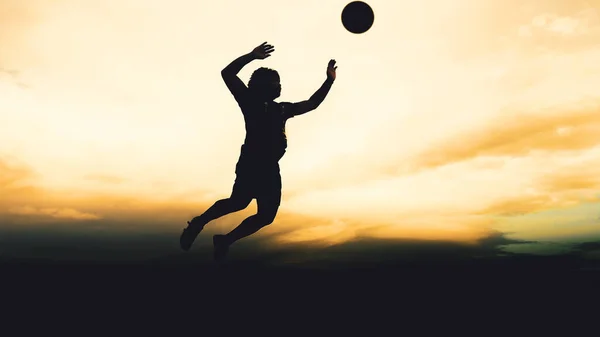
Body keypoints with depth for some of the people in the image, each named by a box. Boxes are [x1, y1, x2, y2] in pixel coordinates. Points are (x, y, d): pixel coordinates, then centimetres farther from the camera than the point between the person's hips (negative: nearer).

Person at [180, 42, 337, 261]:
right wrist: (252, 56, -4)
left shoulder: (282, 109, 21)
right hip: (251, 163, -7)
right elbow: (227, 74, -1)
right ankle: (199, 223, 1)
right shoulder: (250, 101, 5)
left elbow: (312, 104, 29)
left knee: (267, 215, 7)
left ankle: (225, 241, 20)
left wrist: (329, 80, 24)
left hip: (270, 168, 7)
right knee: (239, 202, -22)